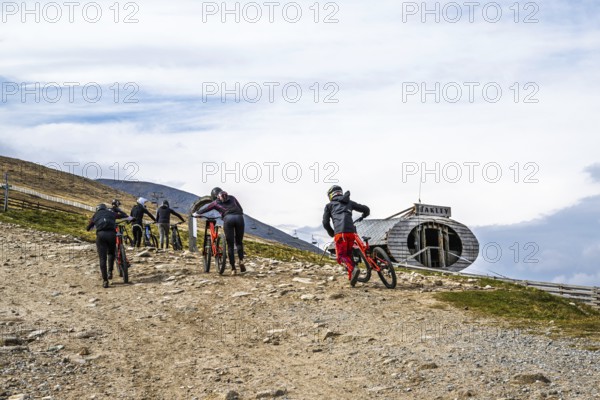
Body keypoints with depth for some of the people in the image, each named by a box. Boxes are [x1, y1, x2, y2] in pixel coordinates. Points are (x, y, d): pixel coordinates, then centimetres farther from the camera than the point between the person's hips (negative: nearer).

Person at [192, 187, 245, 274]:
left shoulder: (216, 202, 22)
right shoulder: (232, 198, 28)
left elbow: (205, 208, 35)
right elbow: (241, 210, 29)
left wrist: (196, 213, 51)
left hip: (228, 219, -2)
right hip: (239, 218, 2)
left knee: (230, 245, 4)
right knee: (239, 242, 17)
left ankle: (233, 268, 0)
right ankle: (241, 261, -5)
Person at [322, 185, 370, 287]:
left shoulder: (329, 205, 17)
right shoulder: (349, 202, 25)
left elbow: (325, 223, 11)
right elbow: (366, 209, 26)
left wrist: (331, 233, 28)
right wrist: (362, 217, 47)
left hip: (340, 233, -4)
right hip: (351, 232, 4)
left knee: (341, 257, -5)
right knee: (348, 254, 18)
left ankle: (353, 269, -32)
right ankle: (351, 277, 10)